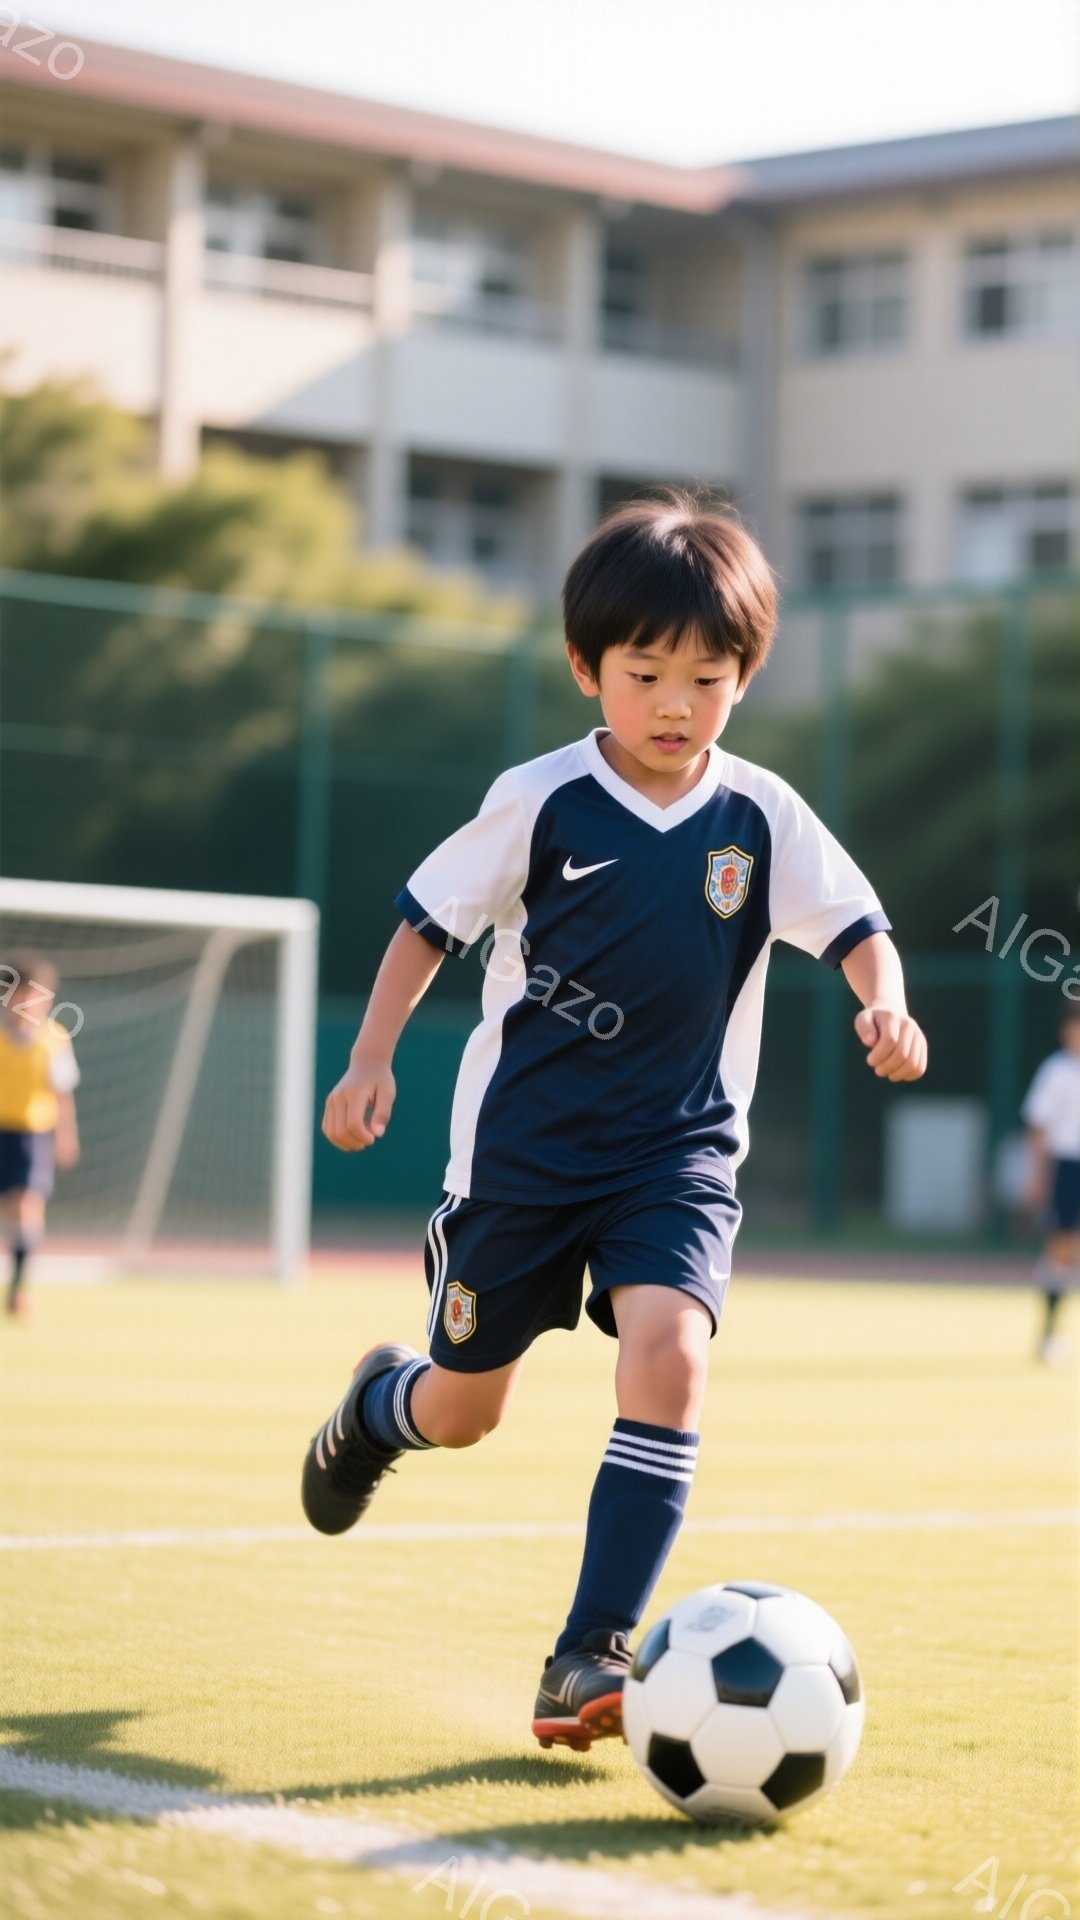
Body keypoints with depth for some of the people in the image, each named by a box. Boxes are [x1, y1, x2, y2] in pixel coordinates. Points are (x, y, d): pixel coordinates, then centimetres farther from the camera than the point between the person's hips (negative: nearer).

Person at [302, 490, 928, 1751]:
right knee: (464, 1412, 10)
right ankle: (378, 1406, 50)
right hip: (523, 1140, -1)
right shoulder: (540, 803, -8)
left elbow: (853, 925, -3)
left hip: (679, 1149, 1)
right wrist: (372, 1060, -6)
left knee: (667, 1355, -24)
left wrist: (885, 1003, -24)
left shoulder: (762, 816, -3)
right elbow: (430, 920, 0)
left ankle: (593, 1653, -18)